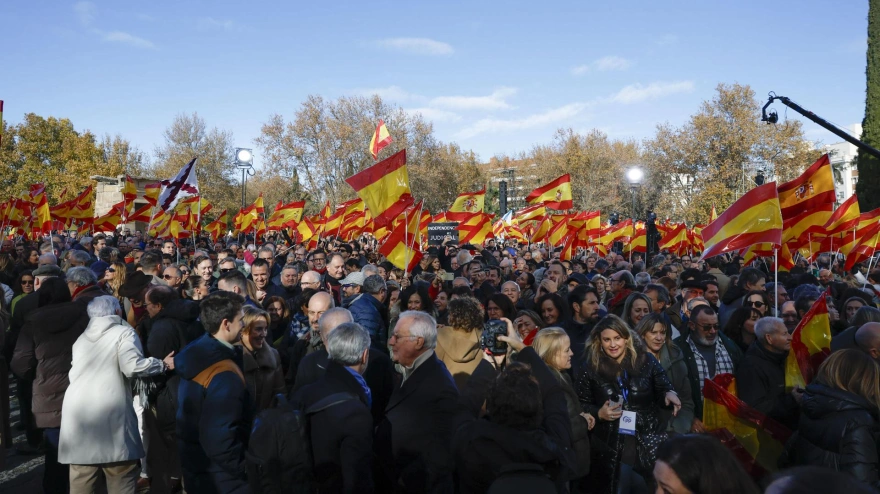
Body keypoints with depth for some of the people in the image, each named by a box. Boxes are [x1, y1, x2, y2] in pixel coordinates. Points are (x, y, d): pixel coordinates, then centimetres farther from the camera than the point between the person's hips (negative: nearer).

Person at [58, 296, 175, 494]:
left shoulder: (82, 337, 20)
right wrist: (163, 364, -2)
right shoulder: (123, 332, 1)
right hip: (110, 413, -6)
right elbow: (132, 366, -14)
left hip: (78, 412, 6)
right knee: (121, 478, 4)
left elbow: (74, 373, 22)